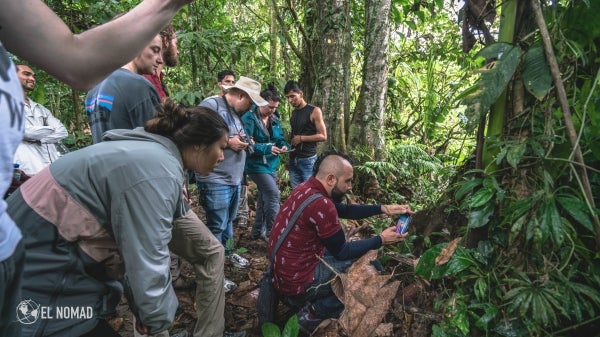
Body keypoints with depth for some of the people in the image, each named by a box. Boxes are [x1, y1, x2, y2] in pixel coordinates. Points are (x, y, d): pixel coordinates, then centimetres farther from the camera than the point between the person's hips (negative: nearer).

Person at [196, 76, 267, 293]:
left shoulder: (235, 113, 16)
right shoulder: (211, 104, -13)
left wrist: (244, 142, 4)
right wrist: (228, 142, -19)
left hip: (234, 178, 9)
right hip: (215, 180, -9)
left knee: (228, 221, 23)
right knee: (217, 226, -2)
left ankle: (228, 253, 42)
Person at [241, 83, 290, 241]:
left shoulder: (275, 120, 8)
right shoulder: (249, 118, -15)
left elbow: (280, 138, 14)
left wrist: (284, 146, -10)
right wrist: (267, 148, -30)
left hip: (271, 164, 8)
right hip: (256, 164, -8)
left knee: (264, 197, 15)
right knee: (273, 194, -17)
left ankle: (258, 231, 28)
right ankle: (272, 232, -7)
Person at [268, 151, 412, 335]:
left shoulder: (308, 188, 2)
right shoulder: (320, 204, -27)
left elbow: (345, 210, 14)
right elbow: (342, 252, -14)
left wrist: (383, 208, 7)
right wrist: (380, 240, -4)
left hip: (284, 270, 9)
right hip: (296, 280, -9)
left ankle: (301, 300, 18)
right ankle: (312, 314, 2)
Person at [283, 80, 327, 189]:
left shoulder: (314, 111, -5)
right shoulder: (293, 113, 15)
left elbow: (323, 136, -8)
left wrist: (301, 138, -12)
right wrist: (289, 159, 14)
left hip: (308, 160, -6)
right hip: (293, 160, 6)